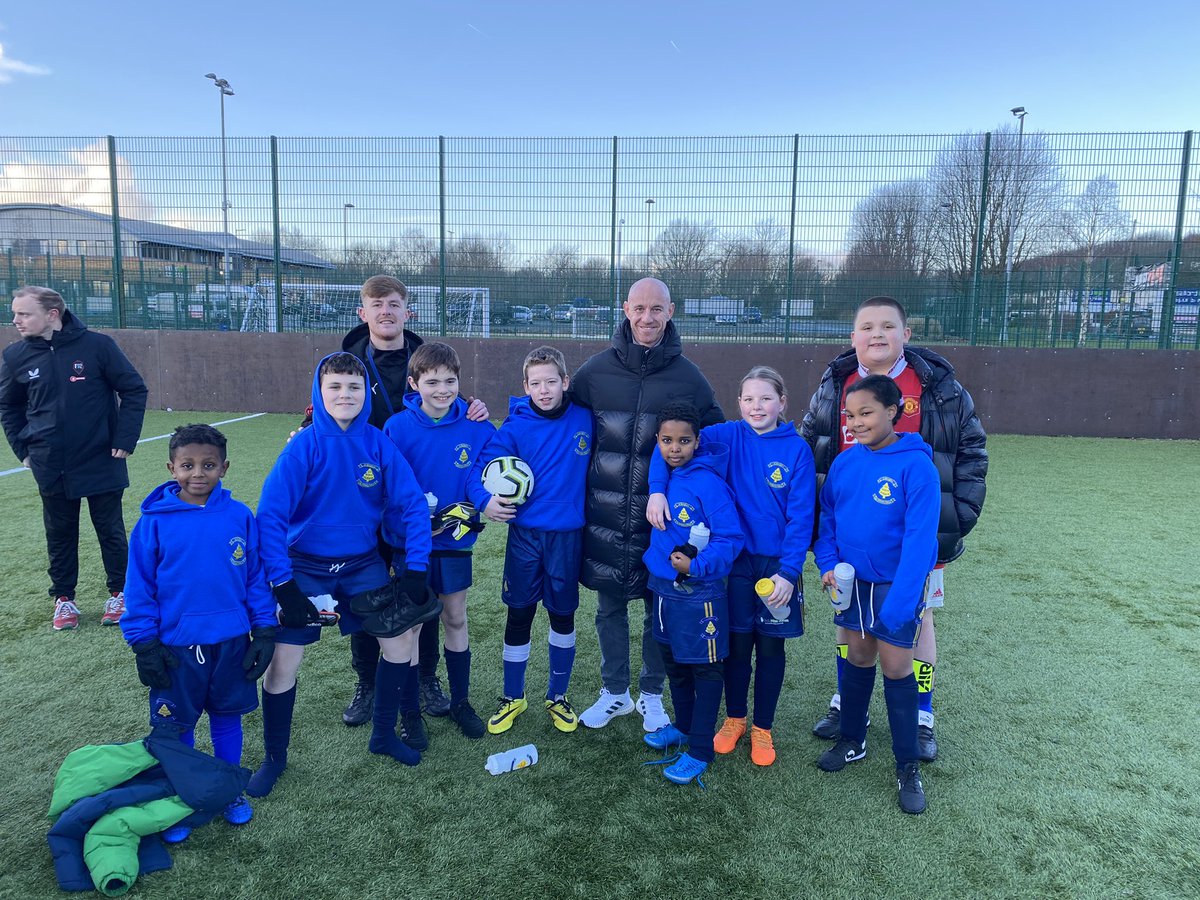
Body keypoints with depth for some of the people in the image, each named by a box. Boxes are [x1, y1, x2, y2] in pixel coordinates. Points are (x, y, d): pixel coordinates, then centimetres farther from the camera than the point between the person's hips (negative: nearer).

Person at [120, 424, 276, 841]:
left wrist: (264, 631, 0)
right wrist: (145, 644, -5)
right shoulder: (154, 522, -10)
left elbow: (256, 577, -1)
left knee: (227, 718, 17)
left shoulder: (240, 517, -8)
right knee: (176, 728, 14)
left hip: (231, 643, 1)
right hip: (176, 646, -1)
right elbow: (139, 587, -4)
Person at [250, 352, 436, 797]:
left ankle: (384, 735, 28)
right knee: (283, 661, 0)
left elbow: (412, 505, -7)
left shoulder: (378, 443, -10)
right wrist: (282, 583, -20)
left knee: (400, 639, 4)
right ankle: (274, 757, 25)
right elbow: (270, 515, -18)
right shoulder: (304, 445, -17)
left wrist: (415, 569, -12)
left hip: (362, 564, 3)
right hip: (305, 567, -3)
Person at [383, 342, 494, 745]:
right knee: (410, 625, 7)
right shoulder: (398, 427, -12)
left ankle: (460, 701, 32)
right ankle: (410, 712, 23)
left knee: (456, 620, 15)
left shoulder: (476, 425, -7)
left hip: (455, 541, 2)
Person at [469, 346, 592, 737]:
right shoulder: (516, 426, -8)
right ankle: (513, 697, 26)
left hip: (568, 535, 1)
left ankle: (558, 696, 31)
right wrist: (485, 499, -24)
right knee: (519, 615, 8)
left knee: (563, 615, 13)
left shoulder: (584, 419, -3)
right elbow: (483, 465, -8)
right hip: (524, 533, -1)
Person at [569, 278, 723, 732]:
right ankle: (614, 692, 31)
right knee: (609, 607, 12)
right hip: (606, 514, 1)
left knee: (661, 608, 10)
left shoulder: (688, 376, -1)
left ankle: (651, 694, 30)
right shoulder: (596, 370, 0)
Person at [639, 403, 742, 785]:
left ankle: (699, 751, 19)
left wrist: (697, 566, -24)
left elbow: (731, 538, -19)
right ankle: (683, 727, 42)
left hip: (698, 592, -8)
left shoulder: (708, 483, -20)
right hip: (663, 585, 8)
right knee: (674, 662, 22)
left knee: (705, 670, 7)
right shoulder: (662, 478, 1)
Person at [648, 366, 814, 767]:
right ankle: (734, 718, 34)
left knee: (770, 647, 12)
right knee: (736, 644, 13)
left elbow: (800, 516, -10)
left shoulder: (797, 449, -9)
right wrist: (657, 489, -23)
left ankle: (762, 728, 30)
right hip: (735, 560, 1)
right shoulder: (729, 436, -5)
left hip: (777, 564, -1)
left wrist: (789, 571, -15)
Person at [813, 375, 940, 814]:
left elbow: (919, 536, -22)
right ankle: (852, 740, 36)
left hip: (896, 583, -5)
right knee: (857, 658, 17)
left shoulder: (916, 466, -19)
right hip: (853, 580, 5)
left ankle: (907, 766, 20)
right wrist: (828, 564, -6)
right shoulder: (844, 463, -2)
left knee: (896, 667, 4)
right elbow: (828, 518, 8)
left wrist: (900, 601, -25)